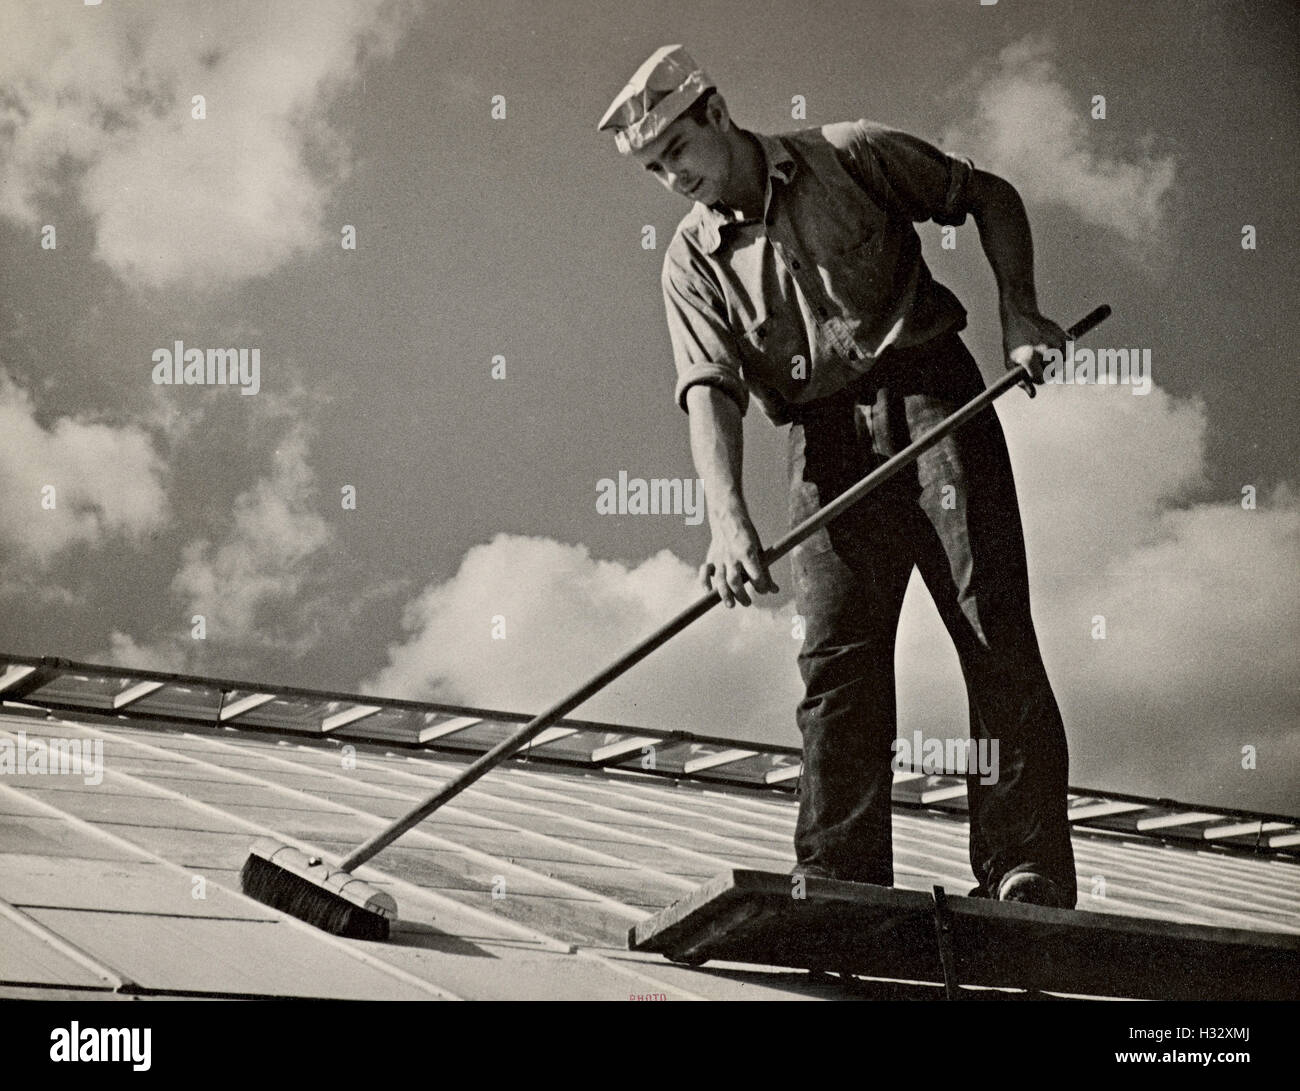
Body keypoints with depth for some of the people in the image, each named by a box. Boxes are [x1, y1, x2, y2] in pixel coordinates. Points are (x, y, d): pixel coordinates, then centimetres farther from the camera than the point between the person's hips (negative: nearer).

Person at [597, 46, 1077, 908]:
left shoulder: (851, 157, 2)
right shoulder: (692, 261, 6)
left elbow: (991, 196, 11)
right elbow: (709, 392, -7)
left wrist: (1020, 313, -3)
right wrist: (729, 521, -23)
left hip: (931, 394, -2)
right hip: (828, 441, 2)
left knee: (995, 627, -8)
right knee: (835, 659, -5)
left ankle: (1027, 875, -7)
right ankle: (842, 885, -1)